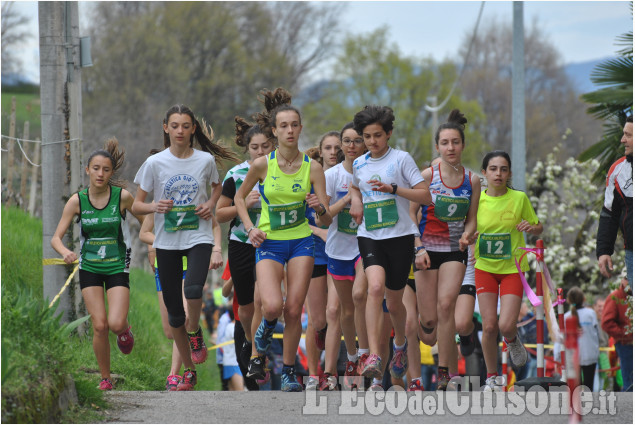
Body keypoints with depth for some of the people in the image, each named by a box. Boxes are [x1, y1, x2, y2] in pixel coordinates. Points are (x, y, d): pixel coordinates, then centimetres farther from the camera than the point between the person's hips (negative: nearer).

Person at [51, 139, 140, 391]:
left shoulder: (122, 197, -9)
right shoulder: (77, 200, -6)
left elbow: (146, 223, 6)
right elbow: (56, 238, -7)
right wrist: (65, 252, -27)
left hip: (117, 267, -1)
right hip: (89, 268, 1)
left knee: (116, 324, -17)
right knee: (99, 326, -6)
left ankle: (125, 329, 21)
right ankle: (105, 379, 11)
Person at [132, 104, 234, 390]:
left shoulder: (205, 160, 0)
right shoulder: (155, 163, -2)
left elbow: (217, 187, 21)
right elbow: (136, 205, 2)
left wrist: (211, 203, 0)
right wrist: (154, 207, -20)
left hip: (199, 238, -1)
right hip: (166, 243, 1)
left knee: (193, 288, -30)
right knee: (174, 310, 5)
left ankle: (194, 333, 2)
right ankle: (188, 372, 20)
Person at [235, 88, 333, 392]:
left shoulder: (312, 168, -5)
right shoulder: (262, 165, -8)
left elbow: (326, 221, -5)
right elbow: (239, 197, 10)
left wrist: (320, 209, -27)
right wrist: (250, 228, -4)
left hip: (301, 242, 1)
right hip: (269, 242, -1)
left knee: (294, 310, -3)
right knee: (272, 306, -20)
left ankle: (289, 373, 12)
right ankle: (263, 334, 16)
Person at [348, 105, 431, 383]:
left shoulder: (401, 159, -3)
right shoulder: (359, 164, 10)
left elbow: (425, 196, -8)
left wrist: (393, 188, -20)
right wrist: (356, 200, 11)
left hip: (399, 236, -2)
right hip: (369, 237, 2)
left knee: (394, 302, 8)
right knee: (376, 287, -24)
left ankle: (400, 343, 42)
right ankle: (374, 357, -31)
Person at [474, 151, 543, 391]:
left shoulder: (519, 198, -6)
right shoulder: (476, 200, -3)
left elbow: (538, 229, 5)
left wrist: (531, 227, -18)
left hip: (512, 269, -1)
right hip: (484, 268, 1)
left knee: (506, 325, -14)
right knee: (489, 326, -6)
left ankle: (512, 340, 25)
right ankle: (491, 378, 12)